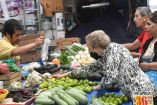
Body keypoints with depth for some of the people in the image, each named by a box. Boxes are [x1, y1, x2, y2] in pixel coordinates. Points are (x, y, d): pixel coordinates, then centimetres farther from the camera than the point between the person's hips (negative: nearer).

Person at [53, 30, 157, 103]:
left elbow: (110, 78, -22)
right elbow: (90, 68, 19)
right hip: (134, 93, 8)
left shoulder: (114, 49, -16)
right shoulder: (105, 54, 10)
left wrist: (99, 86, -1)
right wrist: (65, 75, 22)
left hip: (141, 91, -8)